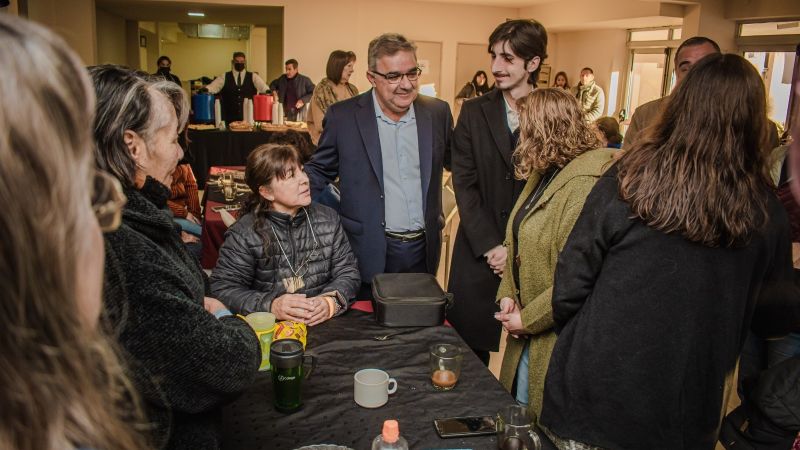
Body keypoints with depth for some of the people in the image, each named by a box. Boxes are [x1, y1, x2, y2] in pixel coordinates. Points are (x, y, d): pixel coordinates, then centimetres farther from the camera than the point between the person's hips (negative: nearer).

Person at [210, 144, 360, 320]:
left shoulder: (328, 219, 5)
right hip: (271, 328, -2)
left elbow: (348, 272, 5)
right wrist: (270, 306, -21)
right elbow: (222, 288, -6)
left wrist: (331, 301, -16)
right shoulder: (243, 234, -6)